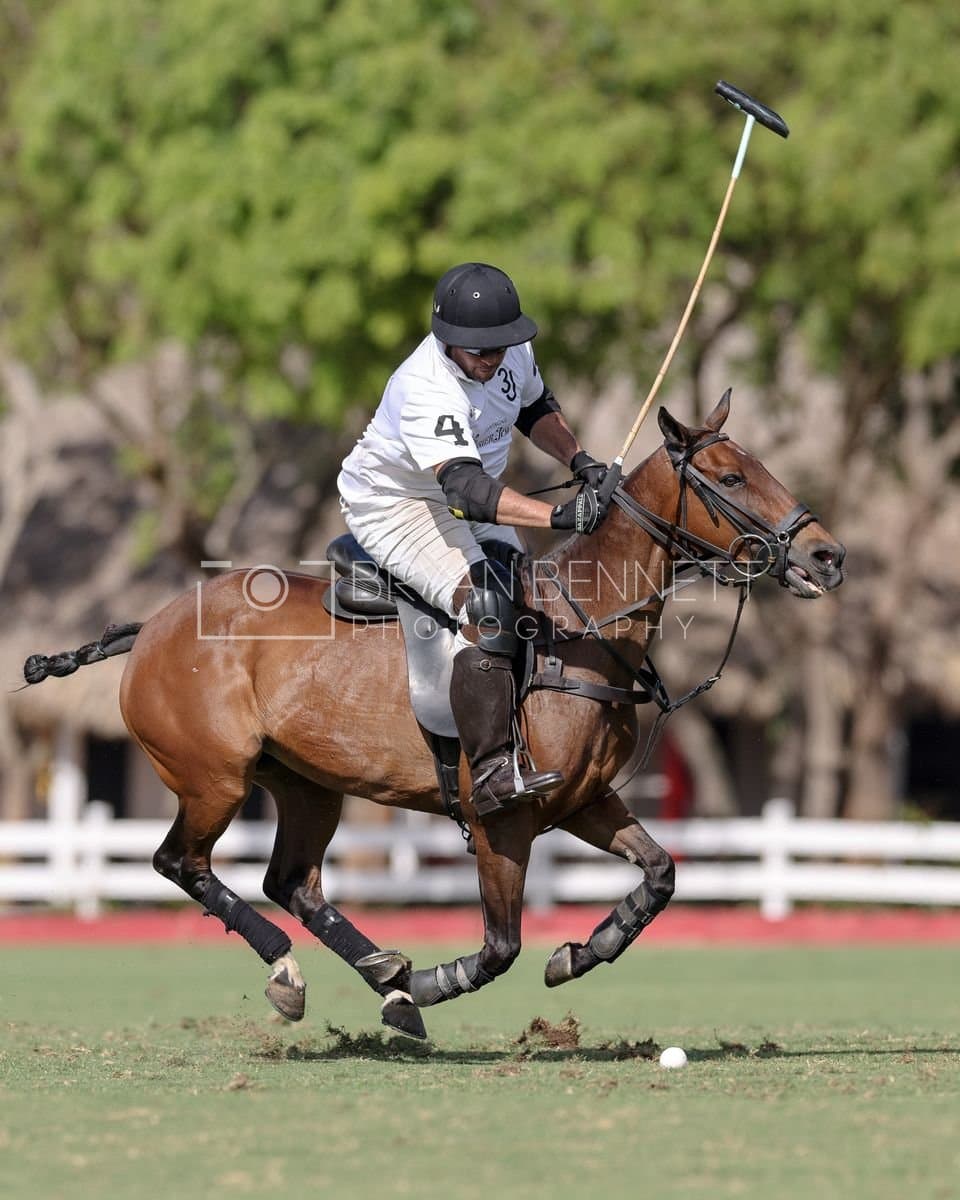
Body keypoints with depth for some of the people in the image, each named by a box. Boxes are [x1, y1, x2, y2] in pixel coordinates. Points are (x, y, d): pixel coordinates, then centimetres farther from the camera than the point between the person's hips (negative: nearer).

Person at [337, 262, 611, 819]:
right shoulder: (428, 390, -35)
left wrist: (578, 459, -4)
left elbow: (537, 408, 15)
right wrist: (558, 515, -58)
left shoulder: (512, 351, -8)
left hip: (467, 503, 10)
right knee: (487, 609, -28)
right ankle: (493, 773, -34)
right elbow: (466, 488, -47)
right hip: (393, 507, -9)